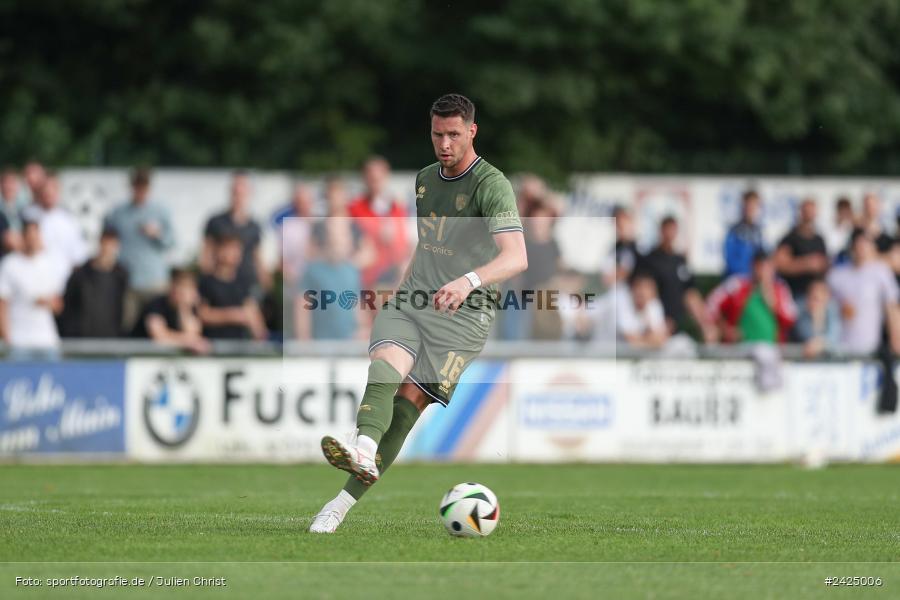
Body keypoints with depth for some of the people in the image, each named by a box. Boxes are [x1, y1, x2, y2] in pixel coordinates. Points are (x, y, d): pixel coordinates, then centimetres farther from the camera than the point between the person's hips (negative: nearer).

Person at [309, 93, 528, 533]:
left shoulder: (492, 185, -11)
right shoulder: (425, 179, 14)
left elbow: (516, 257, -26)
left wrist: (470, 280, -43)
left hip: (464, 315, -6)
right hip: (413, 302, 6)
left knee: (409, 404, -11)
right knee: (384, 367, -25)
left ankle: (344, 502, -10)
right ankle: (364, 450, -50)